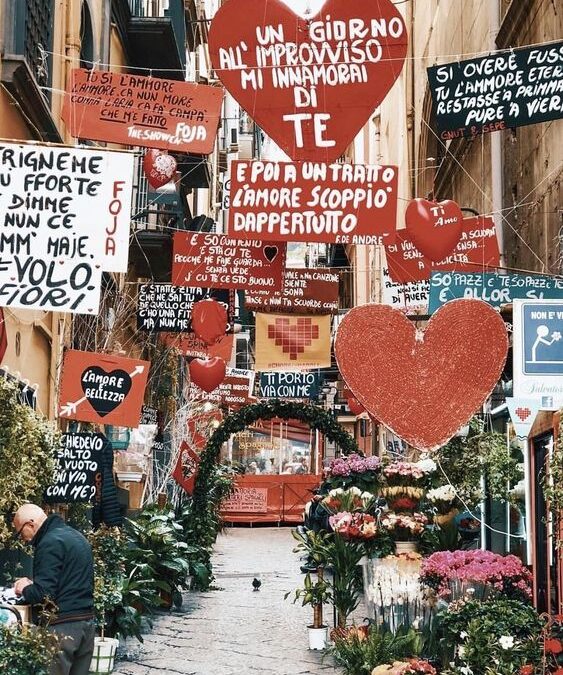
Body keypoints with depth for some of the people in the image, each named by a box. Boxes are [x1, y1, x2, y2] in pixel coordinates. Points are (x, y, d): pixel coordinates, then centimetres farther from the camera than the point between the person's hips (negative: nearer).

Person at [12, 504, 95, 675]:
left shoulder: (50, 542, -13)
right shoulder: (76, 536, 17)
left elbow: (43, 594, -18)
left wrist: (24, 589, 2)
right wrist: (33, 584, 18)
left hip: (63, 625, -9)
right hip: (87, 621, 9)